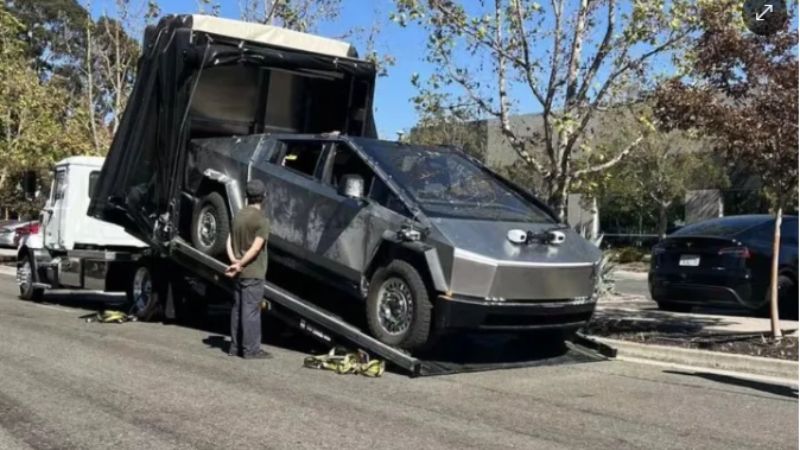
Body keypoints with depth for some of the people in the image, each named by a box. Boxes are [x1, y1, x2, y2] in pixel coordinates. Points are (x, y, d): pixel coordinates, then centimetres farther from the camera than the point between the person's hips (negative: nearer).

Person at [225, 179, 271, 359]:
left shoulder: (238, 216, 10)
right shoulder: (261, 220, -13)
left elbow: (230, 242, 7)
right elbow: (256, 248, -20)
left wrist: (234, 261, -4)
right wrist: (240, 264, -14)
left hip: (240, 272, 7)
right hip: (253, 273, -7)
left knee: (238, 309, 12)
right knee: (251, 310, -4)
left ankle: (235, 347, 19)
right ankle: (251, 349, 0)